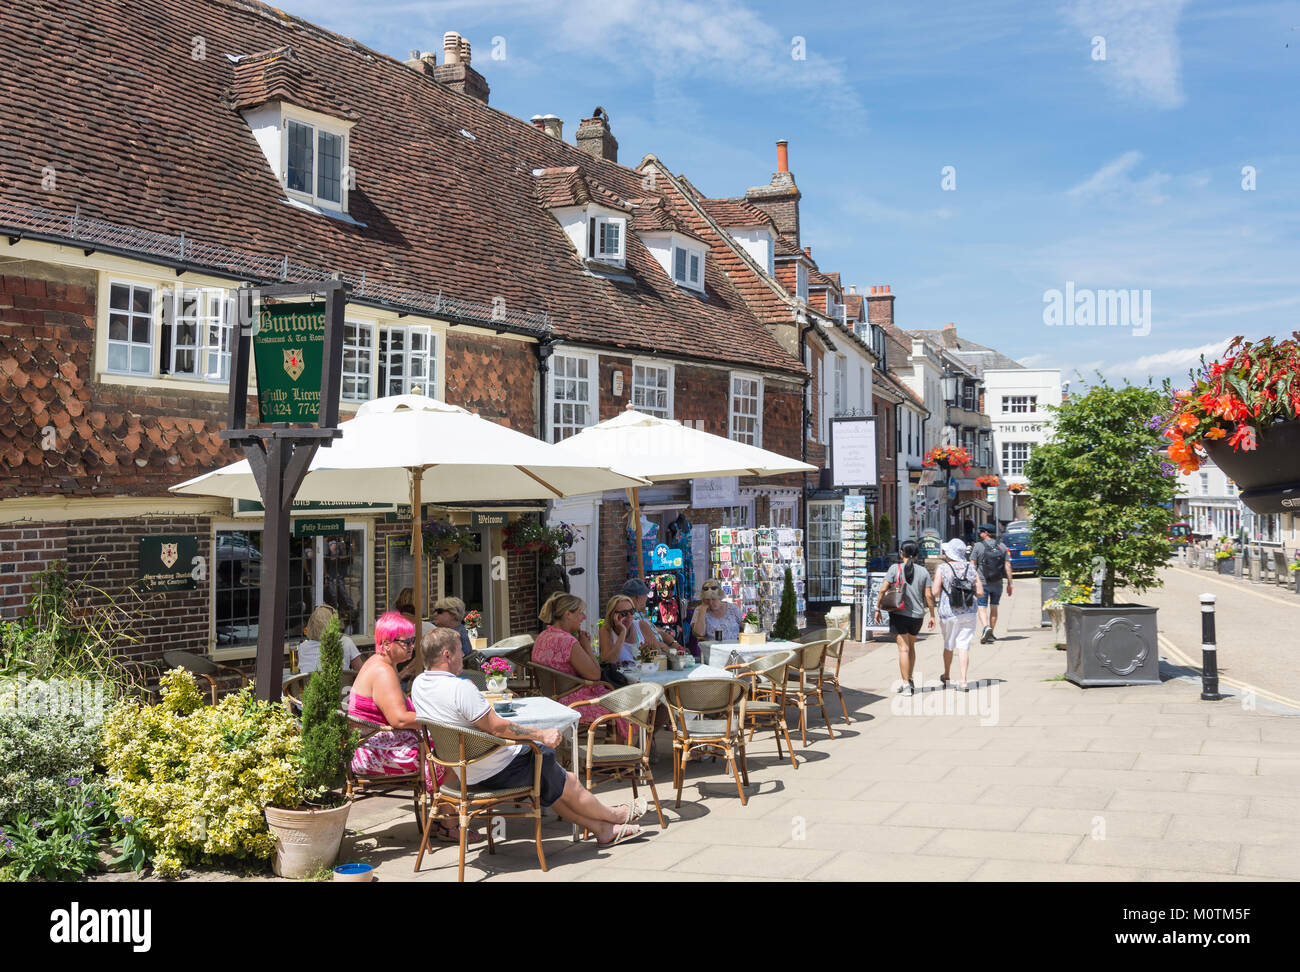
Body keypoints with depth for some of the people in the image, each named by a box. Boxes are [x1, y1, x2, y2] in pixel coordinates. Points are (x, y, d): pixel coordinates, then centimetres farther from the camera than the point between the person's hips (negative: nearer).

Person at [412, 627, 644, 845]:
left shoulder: (419, 684, -1)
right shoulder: (461, 689, -29)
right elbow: (497, 728, -25)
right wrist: (541, 735, -17)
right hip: (497, 772, -9)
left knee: (553, 784, 22)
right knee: (568, 782, 12)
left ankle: (602, 829, 29)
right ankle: (614, 816, 34)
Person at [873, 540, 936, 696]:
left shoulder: (895, 568, -6)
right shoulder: (923, 571, 1)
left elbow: (883, 590, -9)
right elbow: (928, 596, 0)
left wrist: (878, 609, 0)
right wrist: (932, 615, 9)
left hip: (899, 613, -3)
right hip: (917, 615, 3)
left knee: (904, 648, -4)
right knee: (911, 646, 21)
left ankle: (906, 685, -8)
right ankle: (909, 680, 23)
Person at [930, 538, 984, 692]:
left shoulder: (942, 569, -8)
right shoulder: (971, 570, 2)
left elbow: (935, 592, -12)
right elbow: (980, 593, 2)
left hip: (948, 614, -2)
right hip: (968, 613, 2)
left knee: (948, 645, 15)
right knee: (964, 647, 2)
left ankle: (946, 677, 30)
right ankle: (963, 681, -6)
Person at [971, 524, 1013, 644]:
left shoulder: (978, 546, -6)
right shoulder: (1002, 546, 4)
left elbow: (972, 565, -7)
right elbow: (1007, 565, 1)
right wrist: (1009, 583, 4)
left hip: (982, 582, -4)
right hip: (997, 583, 4)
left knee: (982, 608, -2)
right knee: (994, 607, 15)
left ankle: (986, 627, -28)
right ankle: (991, 635, 21)